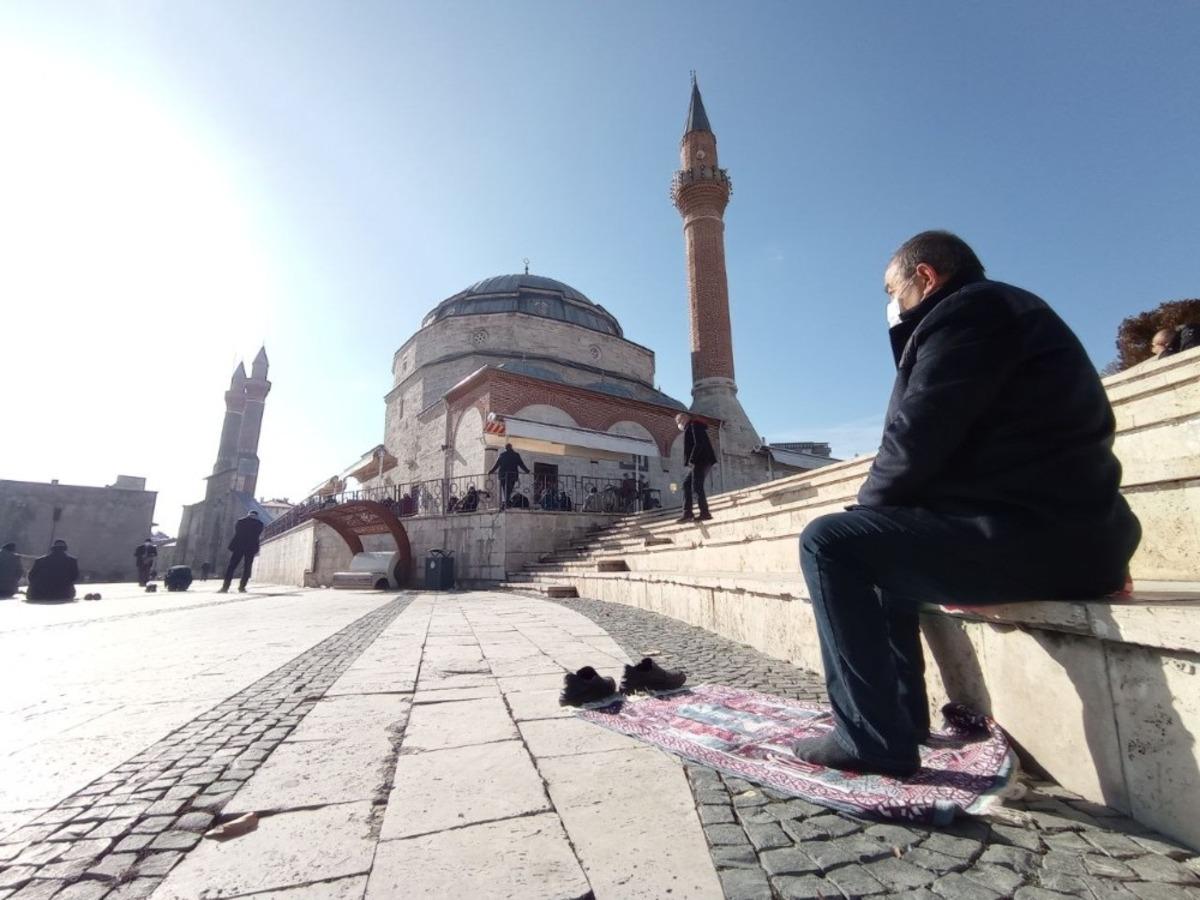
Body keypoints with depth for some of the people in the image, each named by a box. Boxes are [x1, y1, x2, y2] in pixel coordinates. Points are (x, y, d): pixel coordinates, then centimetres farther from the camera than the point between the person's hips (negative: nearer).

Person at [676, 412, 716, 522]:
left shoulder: (694, 425, -5)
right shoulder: (690, 428, 24)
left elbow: (699, 444, -17)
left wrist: (691, 460, -15)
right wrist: (692, 461, 8)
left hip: (702, 461, -10)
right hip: (700, 462, 10)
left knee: (697, 487, -10)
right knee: (687, 484, 8)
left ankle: (705, 513, -6)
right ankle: (687, 513, 5)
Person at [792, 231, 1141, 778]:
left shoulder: (970, 308, -8)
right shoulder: (1001, 309, 24)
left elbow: (917, 441, -18)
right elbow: (951, 442, 18)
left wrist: (864, 507, 0)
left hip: (1036, 533, -11)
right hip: (1062, 529, 11)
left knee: (828, 542, -14)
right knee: (879, 548, 23)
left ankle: (873, 738, -8)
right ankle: (902, 712, 28)